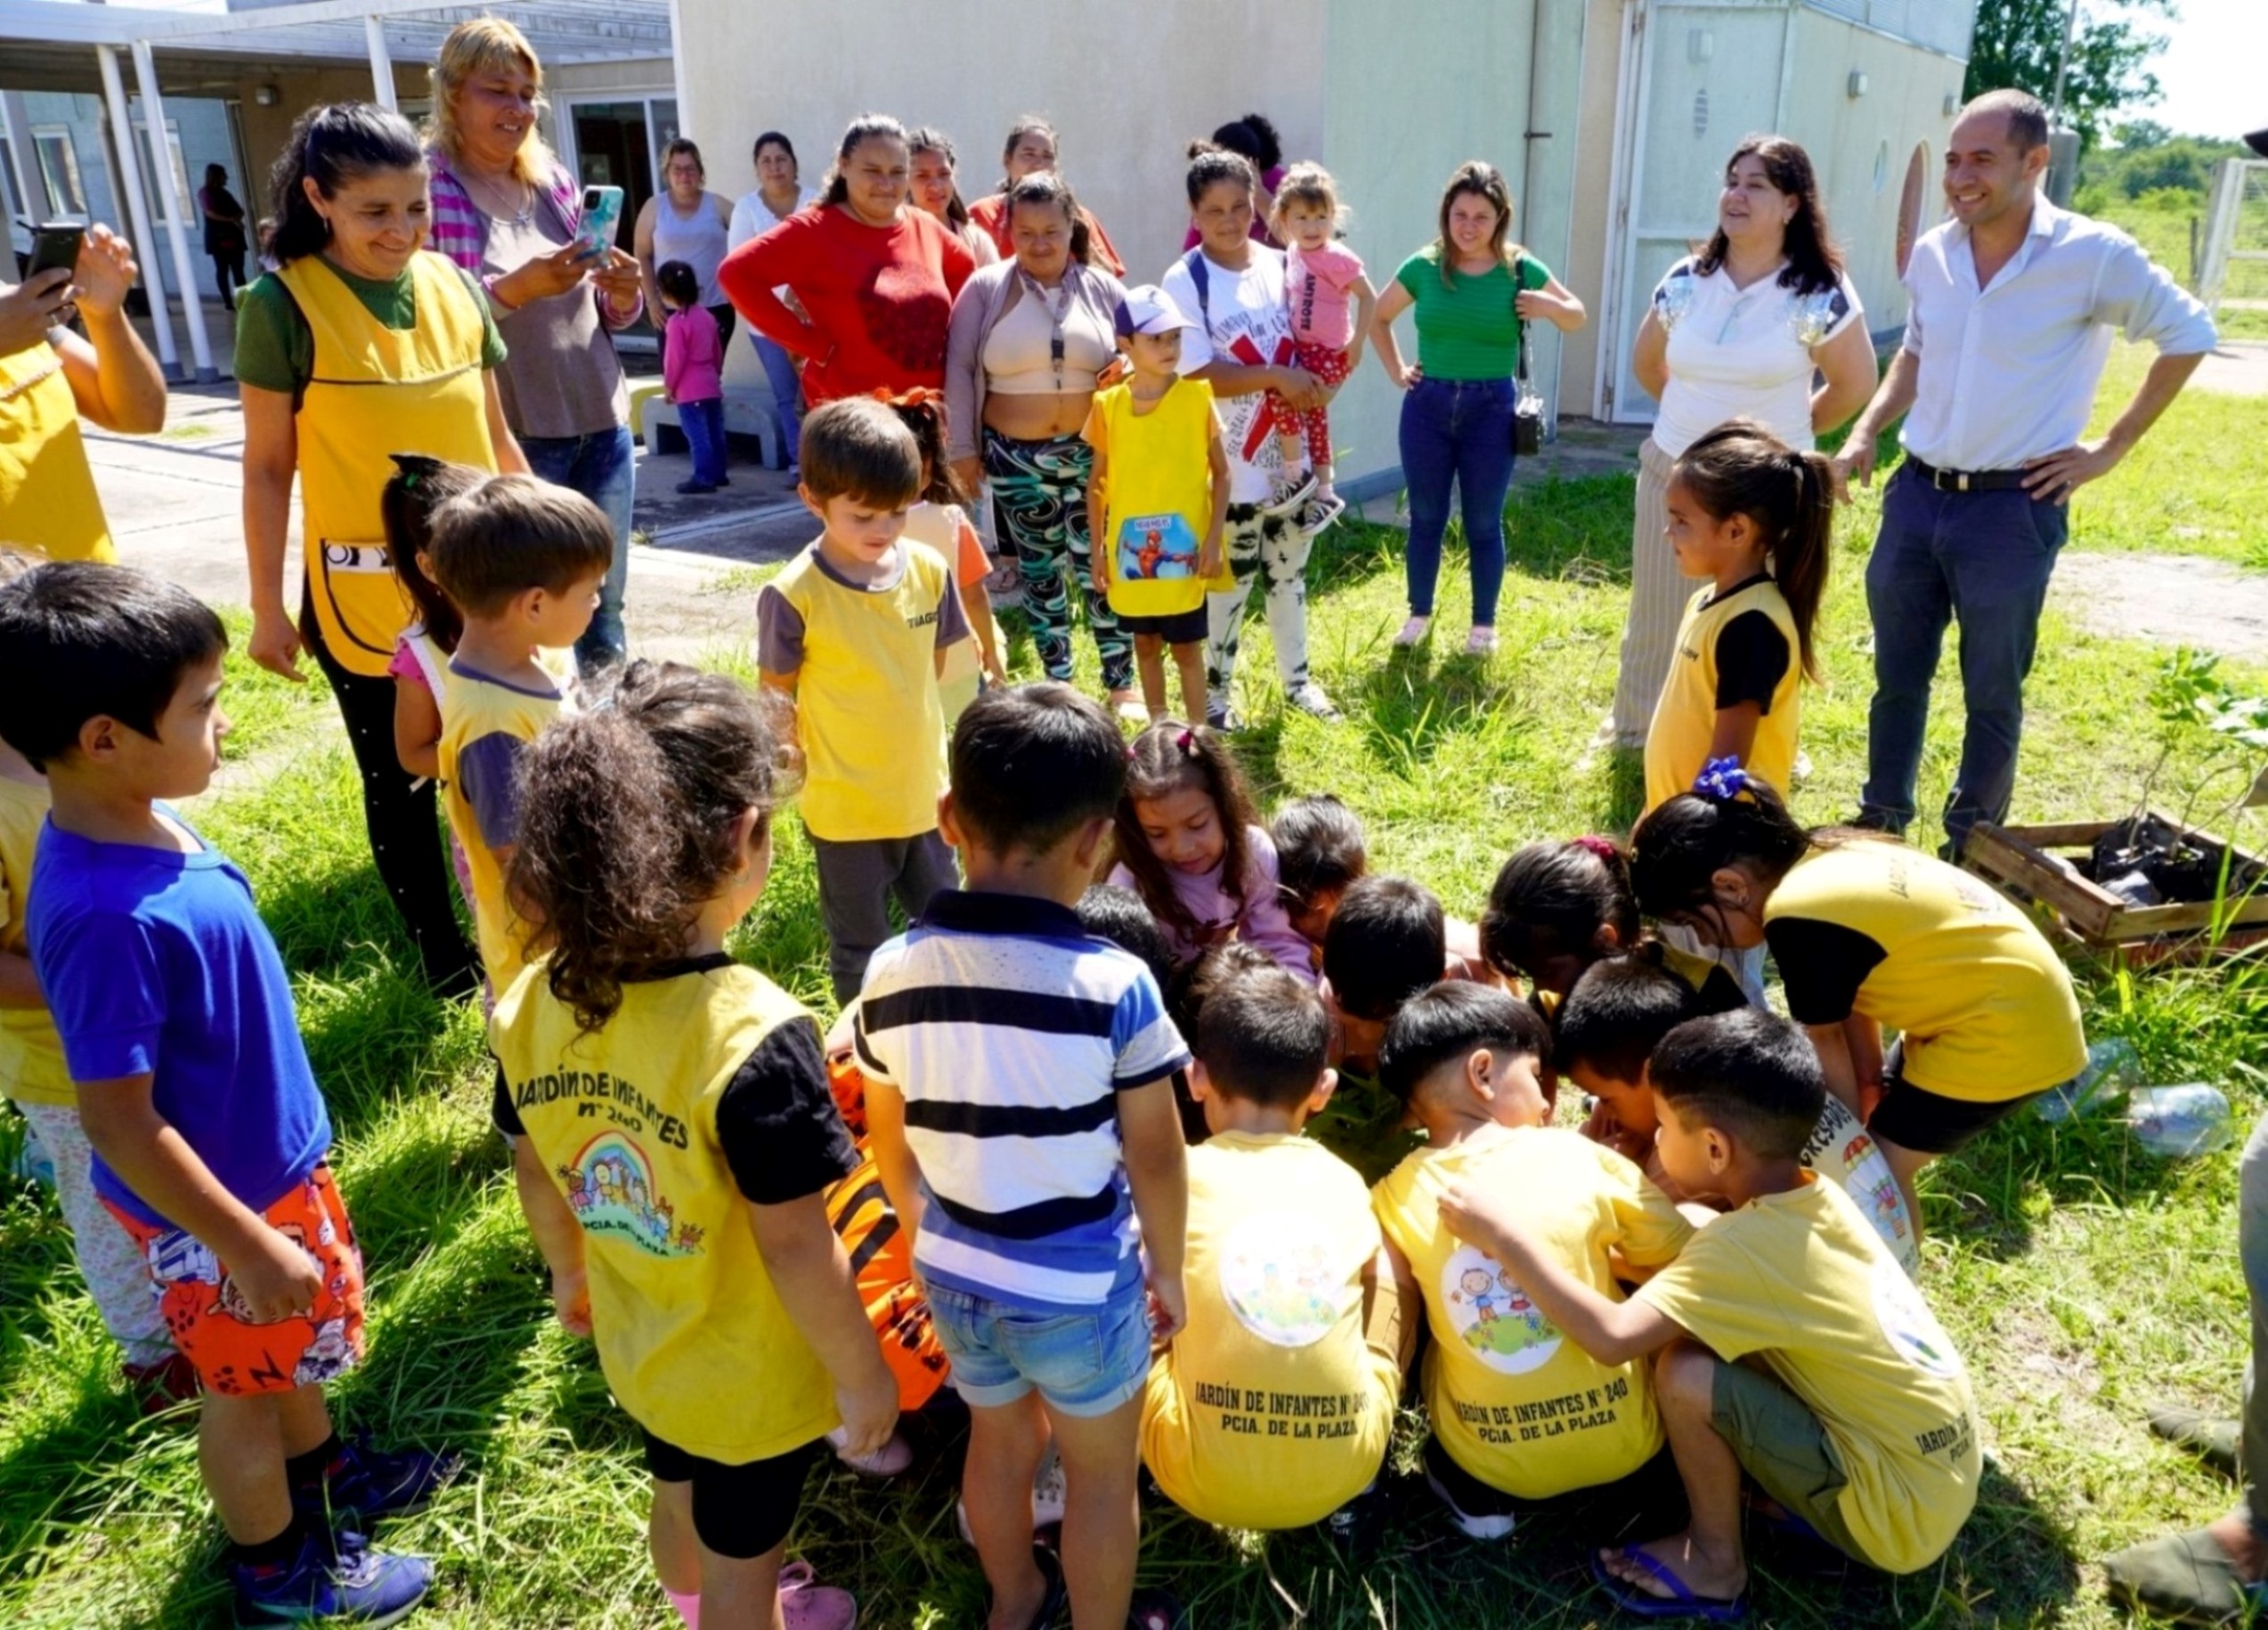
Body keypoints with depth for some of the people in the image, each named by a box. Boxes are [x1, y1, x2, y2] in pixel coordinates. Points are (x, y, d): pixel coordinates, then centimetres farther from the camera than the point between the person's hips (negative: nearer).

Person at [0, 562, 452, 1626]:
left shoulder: (142, 824, -9)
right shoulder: (105, 916, -36)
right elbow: (119, 1124, -29)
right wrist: (245, 1246, -20)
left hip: (273, 1159, 8)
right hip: (213, 1204, -7)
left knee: (297, 1340, 30)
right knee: (243, 1388, 18)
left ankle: (321, 1469, 56)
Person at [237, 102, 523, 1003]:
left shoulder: (455, 287, 4)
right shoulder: (284, 304, -9)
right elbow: (266, 467, -6)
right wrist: (268, 607, -6)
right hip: (362, 594, -3)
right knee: (400, 784, 10)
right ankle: (444, 959, 25)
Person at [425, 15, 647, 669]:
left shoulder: (554, 180, 10)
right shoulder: (429, 188, -7)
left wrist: (623, 297, -6)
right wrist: (517, 287, -21)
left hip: (602, 424, 6)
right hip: (509, 439, -5)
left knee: (604, 614, 13)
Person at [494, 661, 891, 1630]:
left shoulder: (534, 1004, -17)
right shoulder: (752, 1036, -37)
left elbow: (535, 1172, -1)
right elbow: (794, 1247, -29)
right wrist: (863, 1375, -12)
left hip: (638, 1345, 7)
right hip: (751, 1376, -6)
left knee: (680, 1504, 34)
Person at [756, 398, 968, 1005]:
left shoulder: (929, 570, -7)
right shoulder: (794, 596, -20)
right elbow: (778, 699, -7)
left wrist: (892, 724, 7)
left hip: (925, 794, 5)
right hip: (845, 809, -4)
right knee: (860, 950, 15)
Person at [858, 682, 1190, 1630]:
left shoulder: (892, 976, -13)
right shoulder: (1115, 985, -24)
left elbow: (890, 1145, 1)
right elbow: (1154, 1159, -14)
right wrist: (1168, 1267, 4)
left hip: (955, 1273, 5)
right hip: (1082, 1283, -4)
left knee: (1000, 1442, 30)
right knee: (1101, 1476, 21)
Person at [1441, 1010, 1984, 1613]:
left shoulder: (1748, 1245, -25)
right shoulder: (1816, 1198, 0)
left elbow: (1612, 1337, -34)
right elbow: (1703, 1280, 13)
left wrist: (1509, 1236, -26)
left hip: (1898, 1508, -8)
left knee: (1687, 1370, -19)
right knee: (1717, 1330, 11)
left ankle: (1716, 1564, 3)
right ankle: (1803, 1498, 17)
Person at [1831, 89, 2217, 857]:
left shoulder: (2093, 255, -11)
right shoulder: (1933, 253, 3)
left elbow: (2189, 335, 0)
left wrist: (2113, 446, -2)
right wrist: (1866, 430, 5)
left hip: (2012, 507, -4)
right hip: (1916, 494, 5)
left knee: (1992, 695, 7)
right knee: (1896, 676, 13)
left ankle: (1970, 852, 22)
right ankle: (1879, 826, 29)